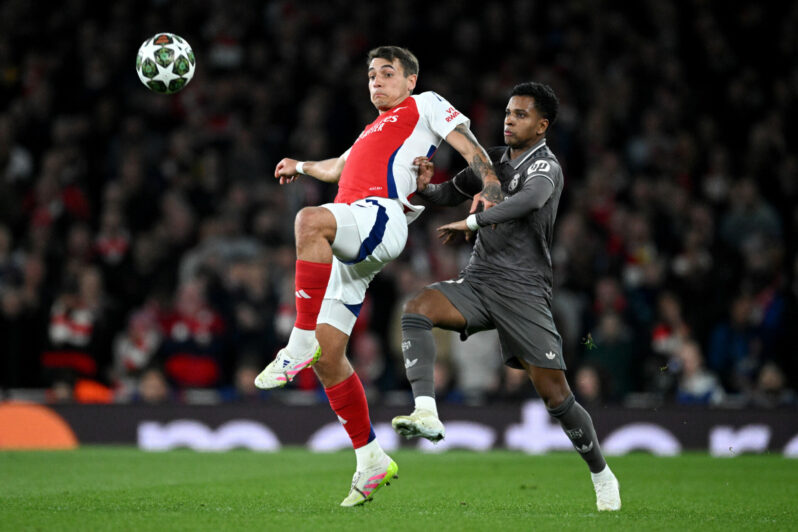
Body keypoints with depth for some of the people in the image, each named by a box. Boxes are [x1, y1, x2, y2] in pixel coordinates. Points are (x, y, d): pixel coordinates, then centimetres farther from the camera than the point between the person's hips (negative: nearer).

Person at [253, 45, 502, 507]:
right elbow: (342, 167, 55)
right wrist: (302, 167, 70)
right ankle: (371, 460, 8)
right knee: (328, 357, 0)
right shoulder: (375, 130, 37)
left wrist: (490, 187, -13)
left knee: (310, 220, -40)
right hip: (347, 248, 9)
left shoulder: (425, 106, 16)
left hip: (384, 216, -9)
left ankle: (302, 342, -40)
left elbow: (467, 144, 3)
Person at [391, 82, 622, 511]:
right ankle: (426, 413, -35)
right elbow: (450, 193, 21)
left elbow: (531, 198, -32)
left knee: (555, 396, -7)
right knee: (416, 310, -26)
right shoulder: (493, 159, 12)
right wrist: (425, 186, -3)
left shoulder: (545, 167, -9)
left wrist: (471, 222, -35)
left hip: (523, 291, -5)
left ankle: (601, 475, 15)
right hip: (477, 282, 5)